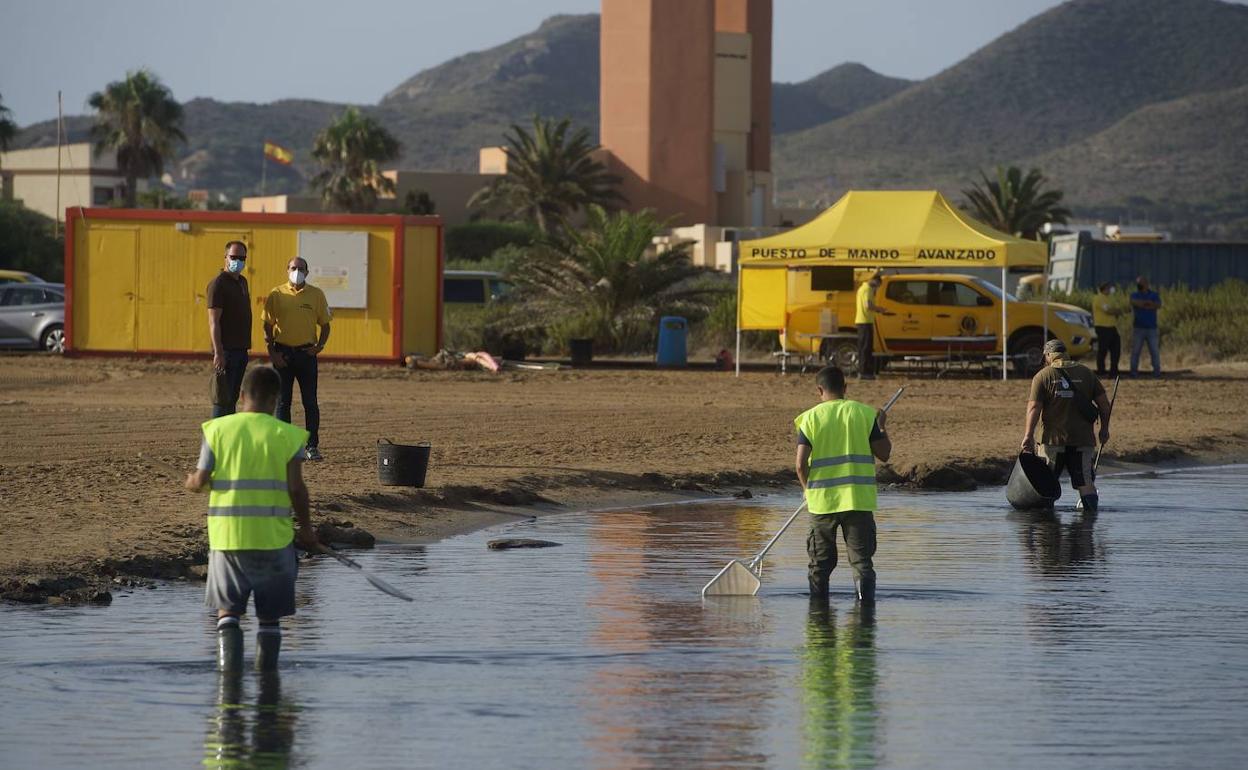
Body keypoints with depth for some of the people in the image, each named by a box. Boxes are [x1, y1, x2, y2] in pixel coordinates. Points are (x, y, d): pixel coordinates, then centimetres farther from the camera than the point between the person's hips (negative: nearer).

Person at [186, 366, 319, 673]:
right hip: (273, 535, -1)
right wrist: (306, 529, 4)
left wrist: (192, 482, 22)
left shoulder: (217, 429, 0)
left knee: (227, 608, 11)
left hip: (226, 535, 1)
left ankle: (229, 664, -8)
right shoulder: (288, 435, -4)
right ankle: (266, 671, 12)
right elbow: (296, 488, -9)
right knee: (270, 614, 12)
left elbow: (201, 481, -2)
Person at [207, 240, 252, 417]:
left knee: (232, 398, 11)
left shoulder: (242, 281, 15)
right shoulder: (218, 284, -12)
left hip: (240, 350, 8)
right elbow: (213, 321, -17)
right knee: (222, 399, -7)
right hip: (226, 350, -8)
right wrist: (218, 353, -23)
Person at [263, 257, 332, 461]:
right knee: (283, 402, 2)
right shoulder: (277, 294, 3)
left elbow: (325, 325, 12)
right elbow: (268, 325, 5)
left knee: (310, 402, 0)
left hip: (306, 352, 0)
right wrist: (271, 352, -5)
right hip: (283, 353, 0)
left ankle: (312, 446, 5)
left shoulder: (316, 295, 6)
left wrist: (319, 346, -3)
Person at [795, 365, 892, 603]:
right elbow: (884, 454, 0)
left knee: (820, 562, 13)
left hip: (822, 500, 0)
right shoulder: (864, 413, -1)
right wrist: (882, 428, 18)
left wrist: (808, 489, 11)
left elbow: (801, 464, -7)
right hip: (859, 499, 0)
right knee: (862, 559, 2)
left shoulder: (811, 417, -2)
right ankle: (866, 600, -11)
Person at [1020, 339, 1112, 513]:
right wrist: (1104, 429, 18)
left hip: (1053, 438, -2)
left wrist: (1028, 436, -13)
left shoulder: (1042, 376, -1)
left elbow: (1034, 407, -10)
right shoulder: (1086, 373, 8)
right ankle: (1091, 510, -6)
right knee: (1085, 480, 3)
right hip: (1083, 439, 2)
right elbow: (1104, 403, 8)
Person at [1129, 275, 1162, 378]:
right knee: (1135, 351, -4)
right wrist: (1149, 302, -12)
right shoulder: (1134, 295, 9)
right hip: (1138, 328, 0)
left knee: (1155, 351, -5)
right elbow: (1135, 302, -14)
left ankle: (1157, 371, -3)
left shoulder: (1154, 295, 11)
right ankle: (1134, 371, -2)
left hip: (1152, 328, 0)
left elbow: (1158, 305, -9)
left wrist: (1143, 305, -13)